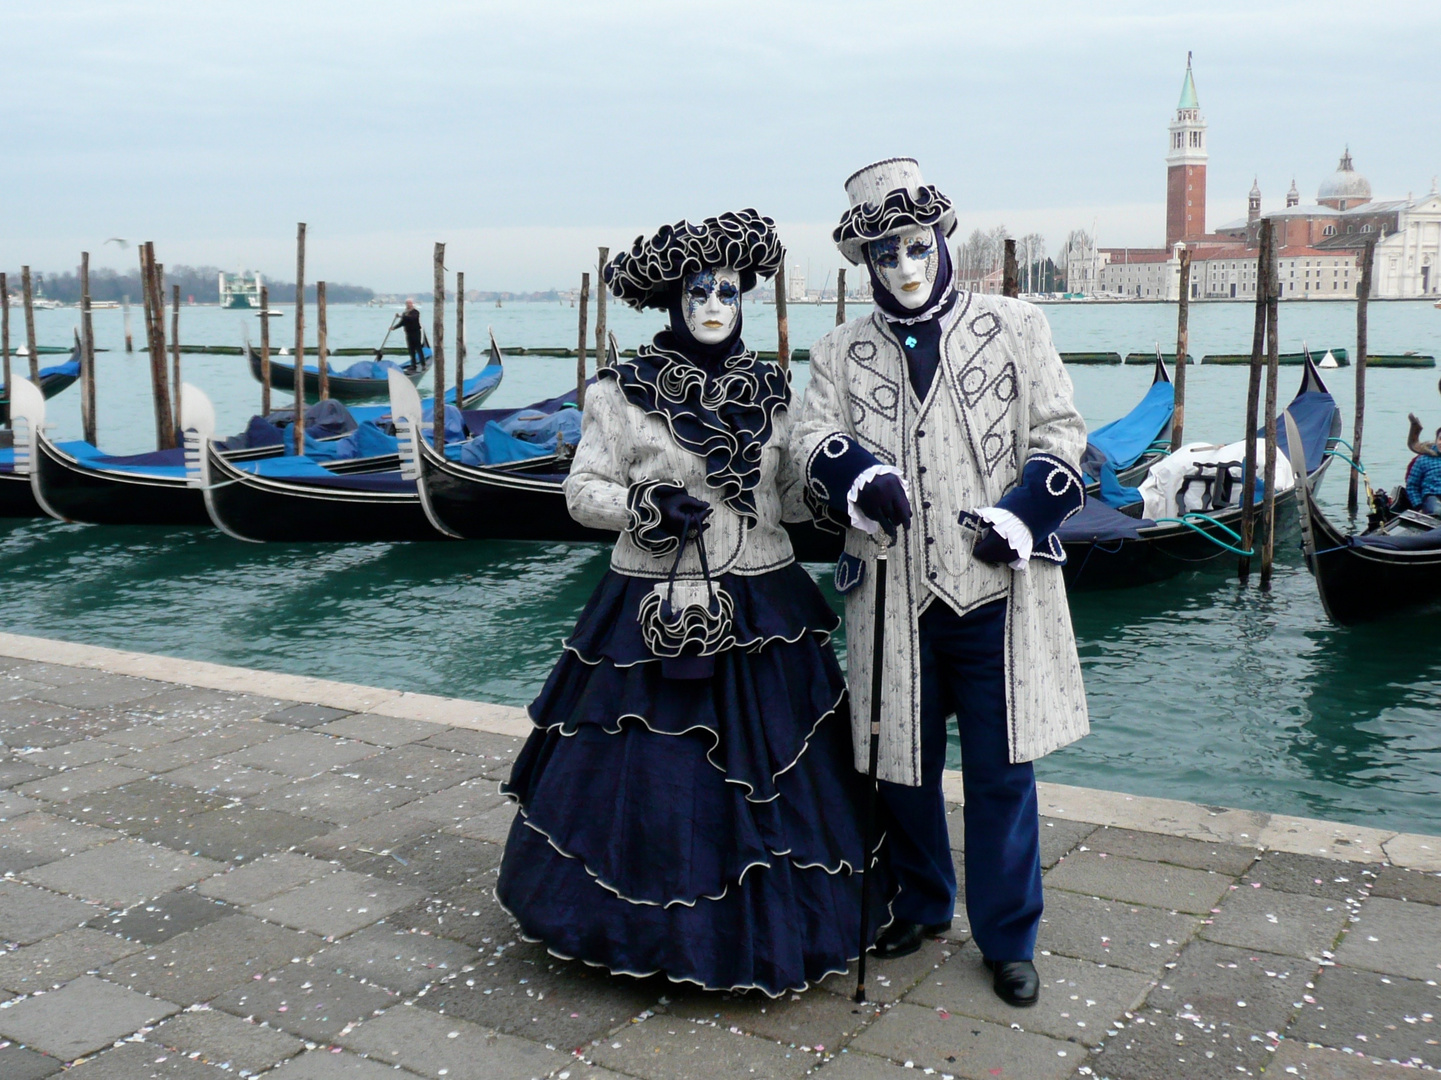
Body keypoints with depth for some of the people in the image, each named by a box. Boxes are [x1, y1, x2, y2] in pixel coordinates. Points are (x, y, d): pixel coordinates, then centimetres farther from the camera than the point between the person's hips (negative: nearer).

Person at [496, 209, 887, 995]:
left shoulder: (771, 391, 8)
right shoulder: (623, 393, -2)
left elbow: (794, 495, 12)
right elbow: (583, 492, -1)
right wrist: (647, 505, -17)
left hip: (762, 610, 3)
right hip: (657, 615, -3)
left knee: (765, 769, 6)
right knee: (652, 774, 1)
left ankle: (765, 929, 22)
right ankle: (653, 928, 19)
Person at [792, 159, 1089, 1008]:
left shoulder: (1014, 327, 6)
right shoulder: (842, 353, 10)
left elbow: (1060, 434, 4)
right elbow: (813, 441, -1)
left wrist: (1018, 516, -13)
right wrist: (859, 473, -24)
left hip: (997, 590, -1)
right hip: (895, 595, 2)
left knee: (1002, 771, 4)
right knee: (902, 763, 13)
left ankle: (1009, 938, 21)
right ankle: (921, 904, 37)